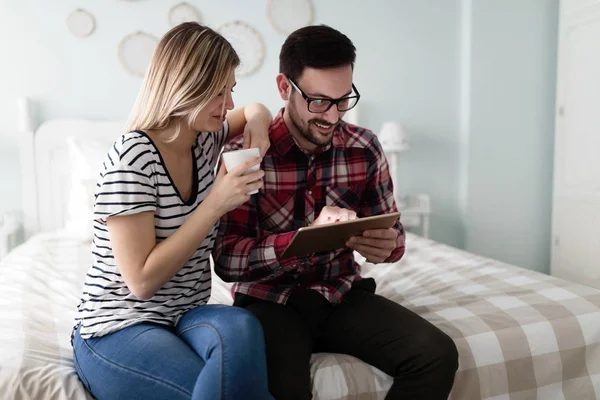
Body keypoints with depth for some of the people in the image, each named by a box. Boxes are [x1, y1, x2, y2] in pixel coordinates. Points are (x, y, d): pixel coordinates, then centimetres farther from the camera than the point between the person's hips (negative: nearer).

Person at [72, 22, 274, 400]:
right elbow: (143, 280, -21)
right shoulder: (132, 158, -19)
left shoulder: (205, 140, 3)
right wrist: (216, 204, -23)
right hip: (118, 330, -5)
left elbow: (255, 111, 25)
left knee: (240, 327, -30)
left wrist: (256, 119, 0)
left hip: (185, 317, 6)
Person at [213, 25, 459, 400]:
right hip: (271, 301, -3)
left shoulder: (365, 148, -2)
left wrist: (387, 245, -20)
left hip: (343, 295, 4)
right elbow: (227, 259, -18)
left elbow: (393, 233, 6)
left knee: (438, 355, -15)